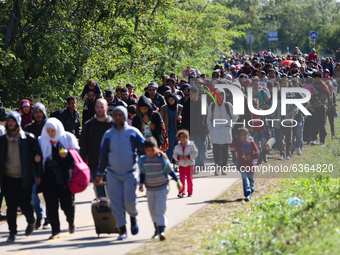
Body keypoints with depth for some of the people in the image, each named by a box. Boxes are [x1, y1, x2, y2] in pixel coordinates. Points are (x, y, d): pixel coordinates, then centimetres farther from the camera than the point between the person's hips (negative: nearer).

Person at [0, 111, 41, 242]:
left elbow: (37, 154, 4)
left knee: (25, 204, 1)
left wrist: (38, 175, -8)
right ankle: (12, 233, 5)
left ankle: (31, 221, 32)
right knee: (11, 206, -4)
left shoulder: (28, 138, -3)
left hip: (24, 178, -2)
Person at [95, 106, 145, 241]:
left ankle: (133, 217, 20)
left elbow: (144, 149, 3)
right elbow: (103, 155, 15)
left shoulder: (133, 132, 3)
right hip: (113, 174, 2)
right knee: (116, 203, -3)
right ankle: (122, 230, 4)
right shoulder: (108, 134, 9)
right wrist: (99, 174, 16)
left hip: (130, 172, -2)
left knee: (129, 200, -13)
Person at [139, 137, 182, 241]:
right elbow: (142, 174, 10)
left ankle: (161, 231, -22)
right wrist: (141, 184, -3)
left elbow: (170, 171, 0)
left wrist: (178, 181, 5)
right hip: (150, 189, 4)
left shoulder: (162, 158, -11)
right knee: (152, 210, 13)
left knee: (160, 209, -14)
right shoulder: (143, 160, -3)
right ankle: (157, 229, 31)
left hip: (162, 188, -4)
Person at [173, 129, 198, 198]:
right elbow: (174, 154, 8)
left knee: (189, 178, 5)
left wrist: (188, 157, -18)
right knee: (182, 178, -8)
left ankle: (190, 192, 17)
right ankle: (182, 192, -10)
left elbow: (195, 153, -6)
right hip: (181, 165, 2)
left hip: (190, 164, -2)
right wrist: (178, 157, -13)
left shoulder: (191, 145, -4)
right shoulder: (177, 147, 4)